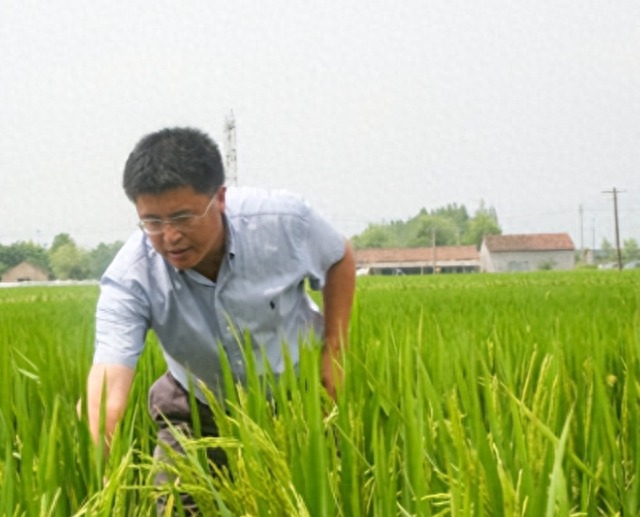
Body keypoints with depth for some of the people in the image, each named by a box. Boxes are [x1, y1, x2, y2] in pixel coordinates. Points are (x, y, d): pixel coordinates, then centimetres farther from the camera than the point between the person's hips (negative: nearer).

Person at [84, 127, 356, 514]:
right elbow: (108, 387, -41)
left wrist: (334, 352, -8)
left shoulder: (285, 221, -26)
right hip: (199, 413, 0)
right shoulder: (130, 279, -30)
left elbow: (339, 259, -2)